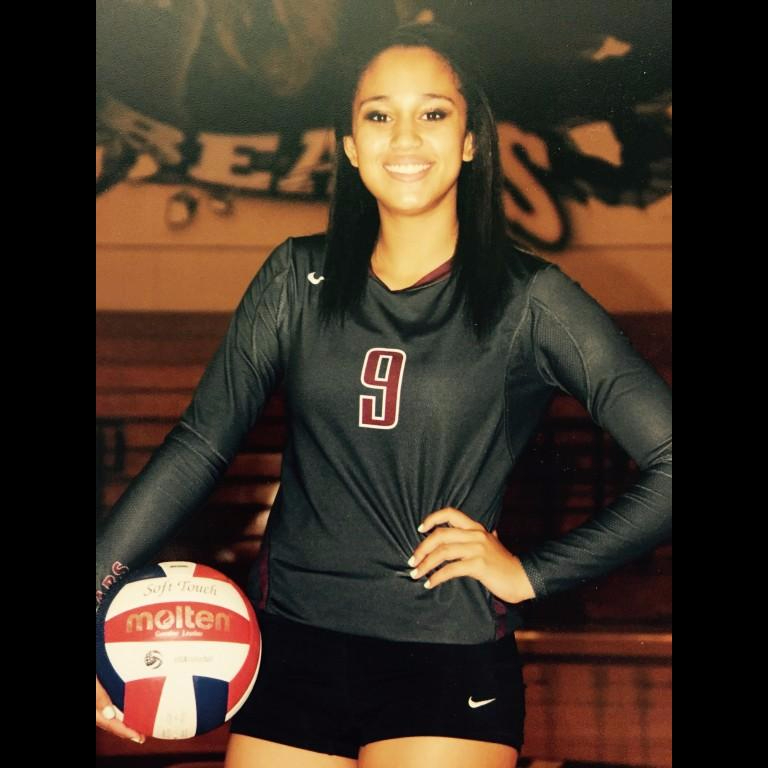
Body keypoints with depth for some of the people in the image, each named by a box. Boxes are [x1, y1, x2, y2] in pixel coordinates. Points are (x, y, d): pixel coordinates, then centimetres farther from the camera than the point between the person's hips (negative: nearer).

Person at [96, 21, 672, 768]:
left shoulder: (528, 301, -4)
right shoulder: (298, 279, 5)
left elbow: (669, 466, -7)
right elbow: (201, 442, 1)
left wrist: (529, 573, -6)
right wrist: (99, 582, -9)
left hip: (451, 671, -3)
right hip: (290, 651, 3)